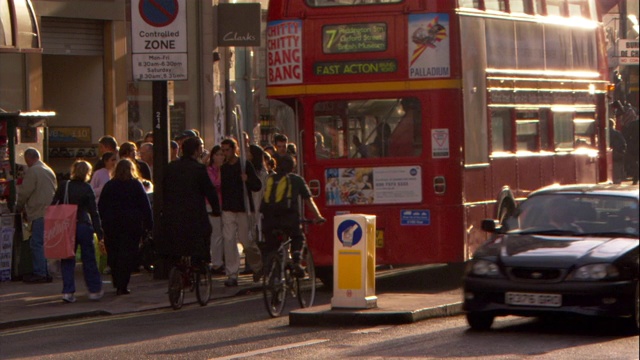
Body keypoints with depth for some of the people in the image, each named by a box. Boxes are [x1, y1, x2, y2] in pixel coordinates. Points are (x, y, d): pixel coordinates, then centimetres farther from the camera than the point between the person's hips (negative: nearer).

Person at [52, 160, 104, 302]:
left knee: (67, 260, 7)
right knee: (88, 259, 9)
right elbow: (94, 212, -7)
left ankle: (68, 291, -3)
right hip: (83, 226, -2)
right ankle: (95, 290, 16)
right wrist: (100, 233, -5)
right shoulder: (87, 189, -7)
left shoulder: (63, 187, 2)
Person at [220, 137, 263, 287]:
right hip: (227, 209, 4)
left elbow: (258, 185, -6)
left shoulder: (245, 165, -3)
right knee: (229, 241, -5)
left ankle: (257, 267, 25)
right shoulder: (223, 168, 12)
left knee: (246, 240, -1)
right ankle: (232, 275, -3)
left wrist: (247, 180, -25)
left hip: (243, 208, -4)